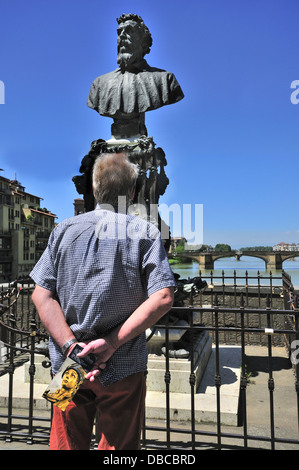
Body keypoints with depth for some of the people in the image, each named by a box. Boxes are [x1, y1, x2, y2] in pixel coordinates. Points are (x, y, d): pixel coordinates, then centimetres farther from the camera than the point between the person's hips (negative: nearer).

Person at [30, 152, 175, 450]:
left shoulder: (65, 230, 1)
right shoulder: (145, 233, -6)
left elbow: (41, 295, -6)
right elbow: (163, 298, -17)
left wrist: (71, 346, -12)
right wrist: (112, 342, -17)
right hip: (124, 367, -2)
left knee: (66, 444, 20)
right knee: (119, 446, 16)